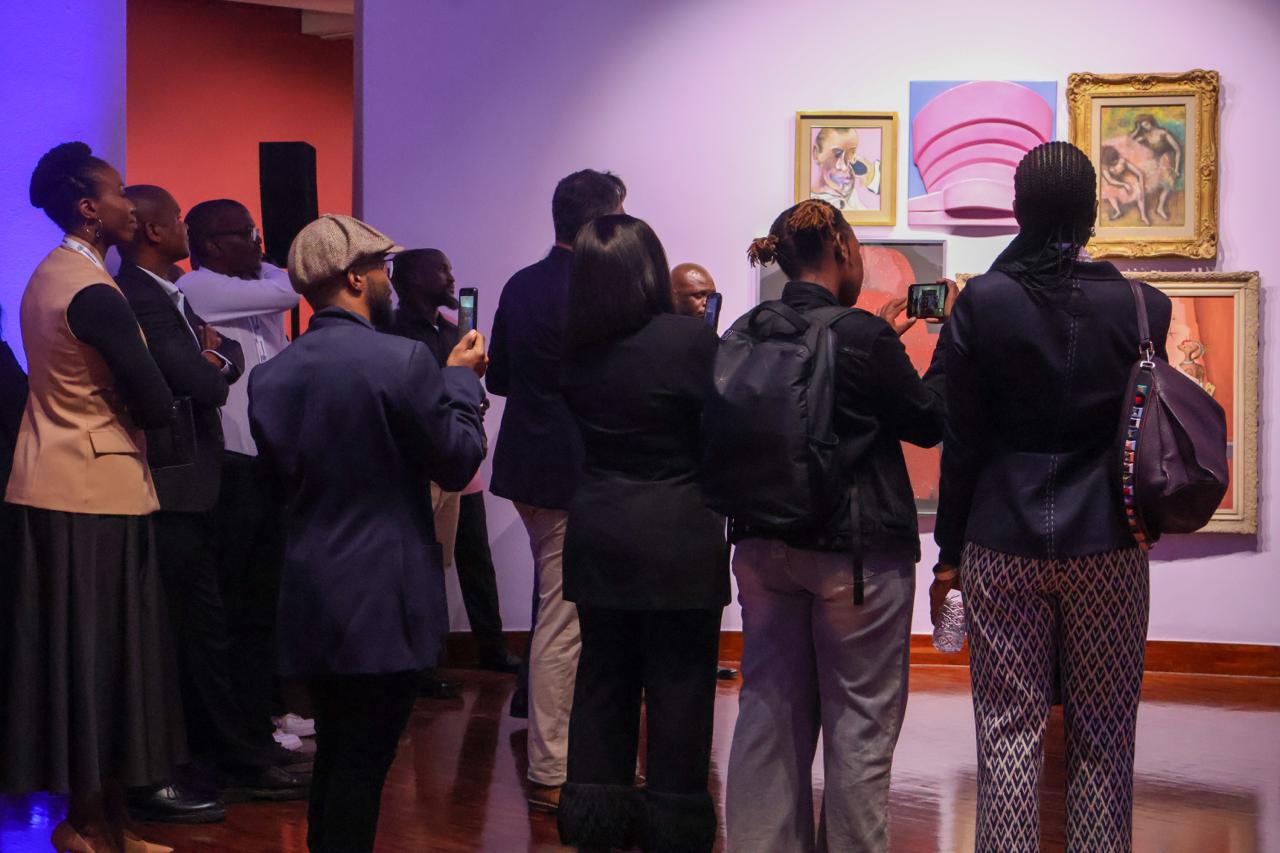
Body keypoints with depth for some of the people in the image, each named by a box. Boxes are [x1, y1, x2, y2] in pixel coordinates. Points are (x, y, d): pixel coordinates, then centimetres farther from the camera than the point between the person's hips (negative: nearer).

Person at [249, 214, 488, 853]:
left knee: (335, 758, 18)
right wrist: (461, 380, 6)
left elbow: (279, 482, 10)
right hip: (384, 601, -6)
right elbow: (457, 463, -8)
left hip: (308, 599, 6)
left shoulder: (271, 376, 3)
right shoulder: (404, 361, -15)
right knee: (363, 765, 1)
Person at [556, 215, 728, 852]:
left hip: (596, 536, 5)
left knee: (603, 675, 13)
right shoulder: (690, 341, -15)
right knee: (679, 682, 4)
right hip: (679, 540, -5)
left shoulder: (575, 350, 1)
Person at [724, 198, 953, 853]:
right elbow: (930, 420, -3)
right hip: (857, 550, -6)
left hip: (763, 546, 6)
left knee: (770, 708, 13)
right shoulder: (863, 335, -14)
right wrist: (951, 334, 5)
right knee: (860, 720, 4)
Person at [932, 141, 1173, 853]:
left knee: (1009, 729, 6)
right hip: (1108, 543, 0)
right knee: (1103, 738, 9)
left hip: (1003, 541, 0)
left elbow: (962, 440, -2)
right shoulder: (1141, 306, -4)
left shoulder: (982, 302, -6)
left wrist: (950, 551, 5)